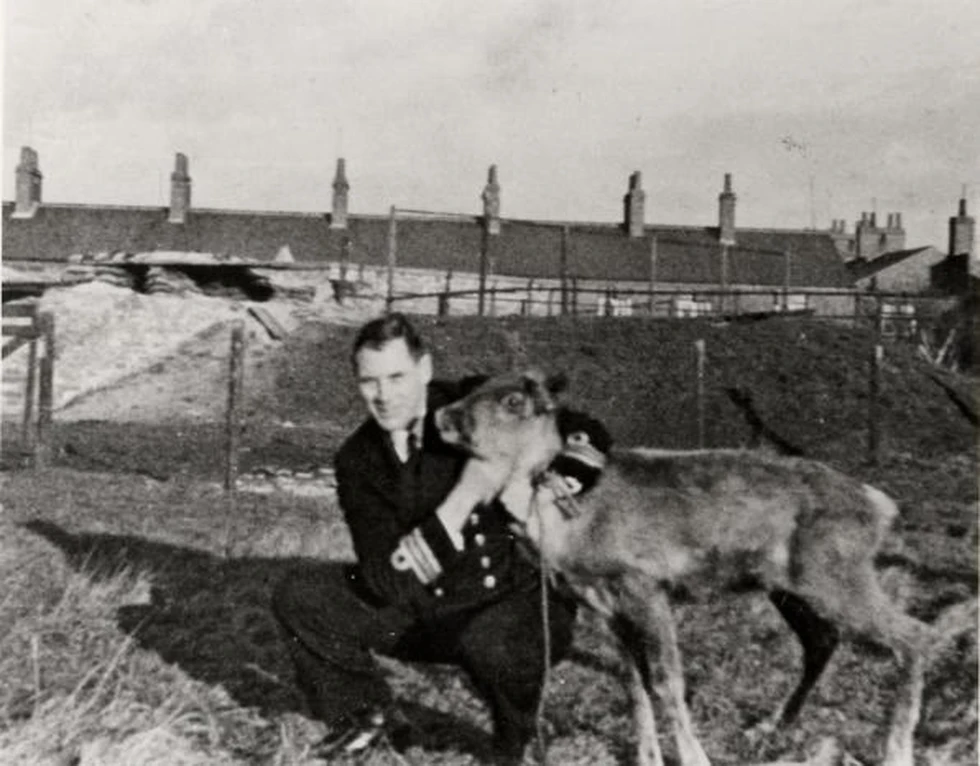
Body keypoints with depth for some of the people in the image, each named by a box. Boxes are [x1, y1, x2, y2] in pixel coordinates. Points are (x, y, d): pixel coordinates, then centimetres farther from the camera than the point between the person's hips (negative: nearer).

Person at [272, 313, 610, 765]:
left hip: (517, 601, -4)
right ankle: (367, 714, 15)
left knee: (488, 642, -38)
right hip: (423, 611, 4)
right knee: (298, 599, -8)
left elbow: (586, 437, -13)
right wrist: (449, 518, -31)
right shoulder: (356, 459, -6)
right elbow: (382, 584, -15)